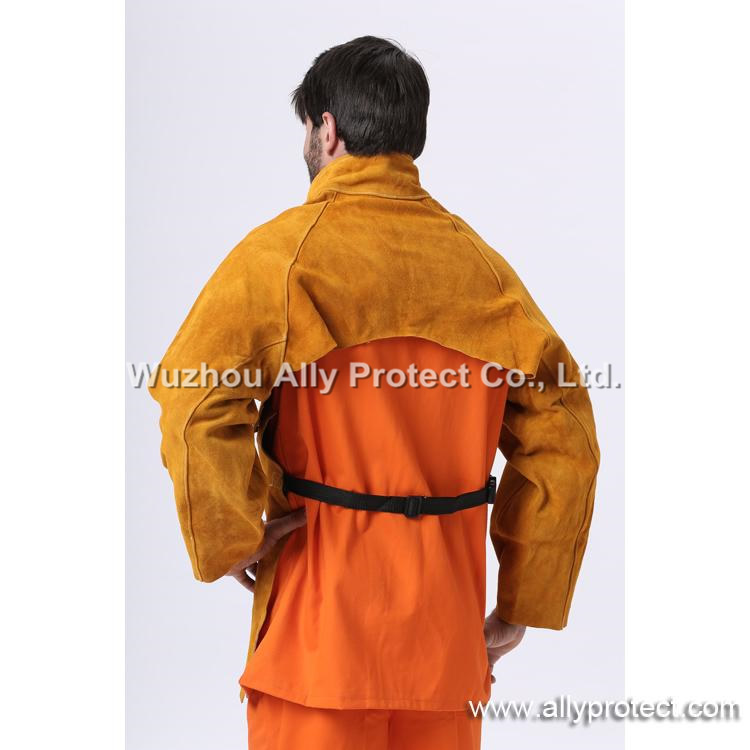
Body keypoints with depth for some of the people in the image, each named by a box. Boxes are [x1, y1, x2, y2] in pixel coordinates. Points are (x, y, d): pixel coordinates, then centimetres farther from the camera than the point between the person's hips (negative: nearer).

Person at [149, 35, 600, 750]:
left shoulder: (285, 250, -8)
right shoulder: (480, 264, 4)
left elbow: (196, 409, -20)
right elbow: (563, 441, 3)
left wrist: (229, 542, -5)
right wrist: (522, 604, 10)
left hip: (321, 611, -4)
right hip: (447, 616, 4)